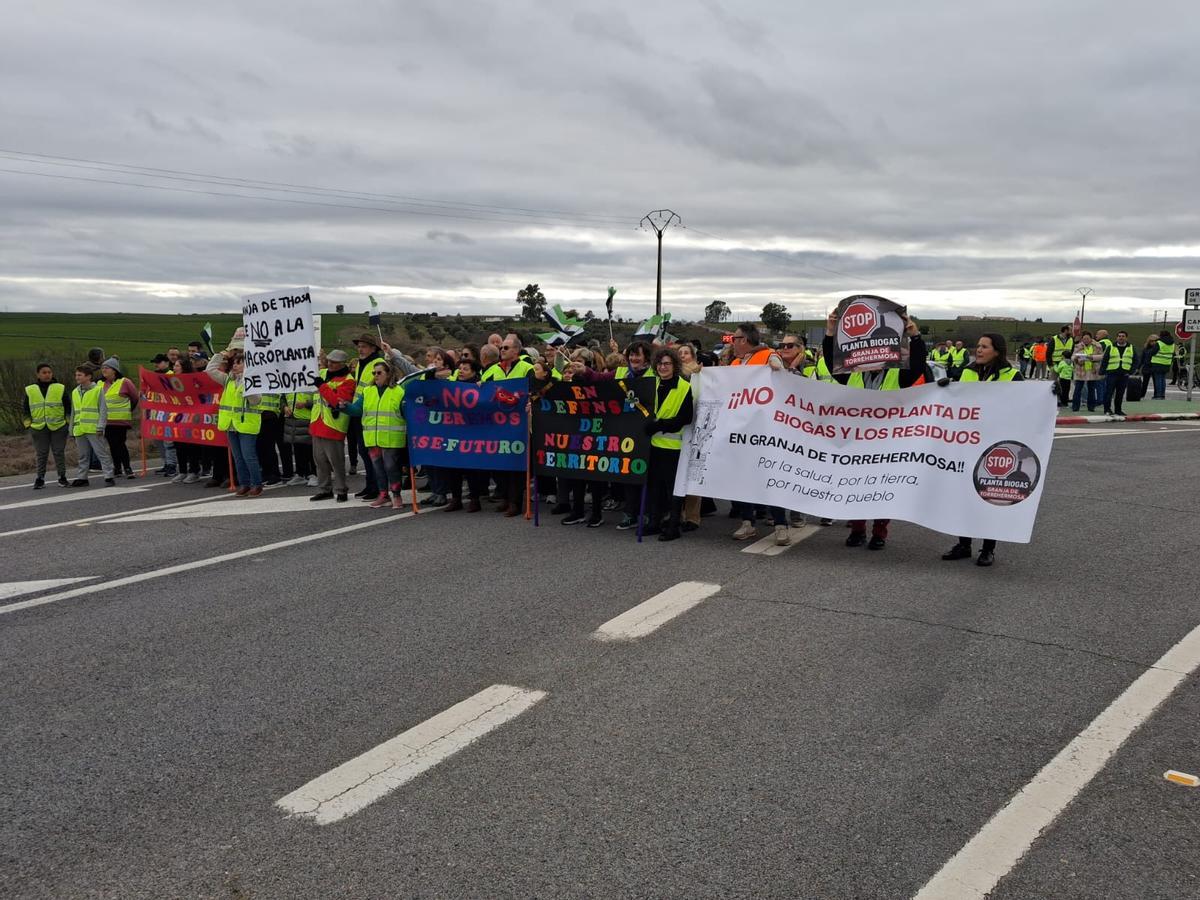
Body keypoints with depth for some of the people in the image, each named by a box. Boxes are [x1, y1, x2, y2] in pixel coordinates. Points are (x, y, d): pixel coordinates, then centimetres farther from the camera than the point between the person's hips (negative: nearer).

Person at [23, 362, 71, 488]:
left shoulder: (61, 388, 3)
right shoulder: (30, 390, 7)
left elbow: (69, 407, 7)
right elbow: (25, 410, 13)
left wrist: (68, 422, 1)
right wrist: (28, 425, 5)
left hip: (58, 427, -1)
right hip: (38, 429, 1)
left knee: (59, 453, 2)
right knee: (41, 454, 4)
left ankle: (62, 477, 10)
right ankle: (40, 478, 11)